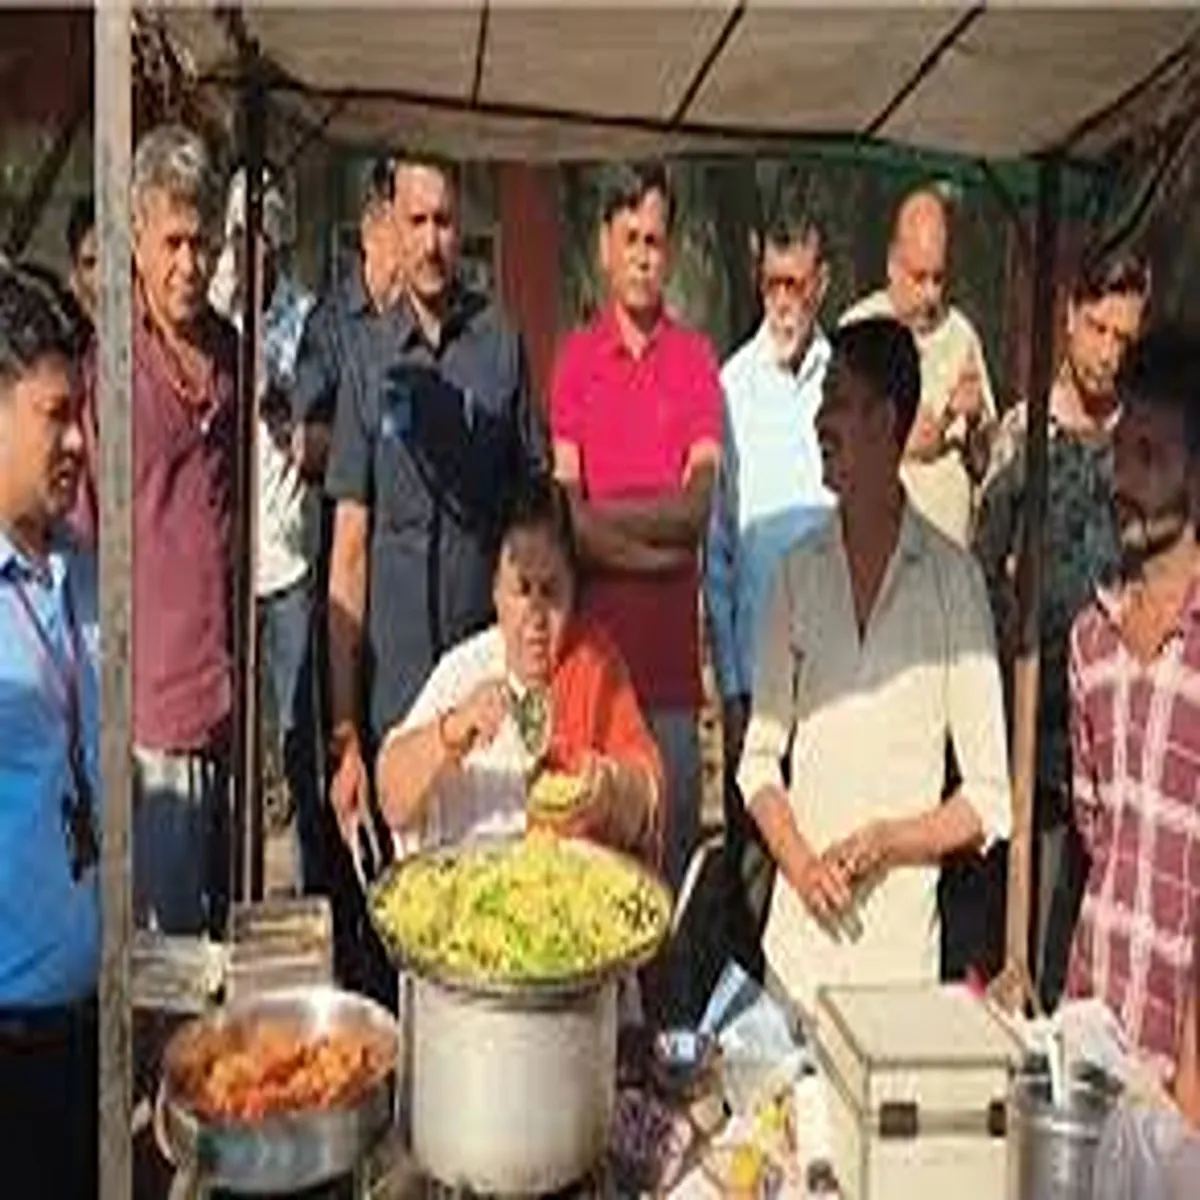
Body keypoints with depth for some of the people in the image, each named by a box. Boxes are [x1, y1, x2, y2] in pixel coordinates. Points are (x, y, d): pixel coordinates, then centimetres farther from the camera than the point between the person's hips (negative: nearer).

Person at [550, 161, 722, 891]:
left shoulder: (697, 360, 5)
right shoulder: (576, 359, 5)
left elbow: (698, 506, -6)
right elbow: (566, 520, -3)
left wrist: (604, 516, -8)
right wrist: (654, 544, -10)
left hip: (671, 657, 0)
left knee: (674, 849, 7)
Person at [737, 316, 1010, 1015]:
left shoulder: (953, 577, -6)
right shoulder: (799, 570, 3)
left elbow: (989, 801, -3)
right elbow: (759, 758, 7)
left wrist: (885, 841, -15)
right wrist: (801, 864, -7)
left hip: (903, 941, -2)